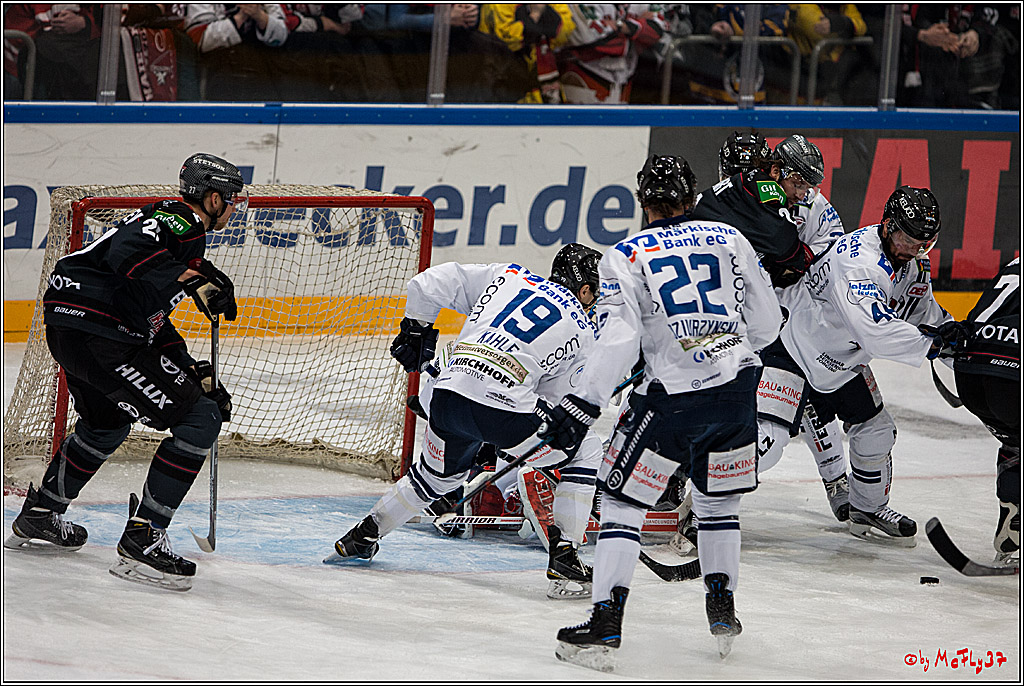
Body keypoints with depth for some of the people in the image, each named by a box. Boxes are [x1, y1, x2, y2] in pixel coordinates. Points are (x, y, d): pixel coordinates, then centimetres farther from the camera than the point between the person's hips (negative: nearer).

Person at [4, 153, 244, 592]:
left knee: (107, 423, 36)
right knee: (198, 420, -9)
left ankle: (39, 516, 48)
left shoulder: (172, 221, 25)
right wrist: (195, 281, -26)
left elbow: (154, 320, 30)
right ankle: (142, 539, -11)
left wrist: (196, 374, 26)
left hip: (66, 326, 11)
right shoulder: (184, 222, -7)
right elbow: (129, 251, -28)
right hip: (97, 330, -11)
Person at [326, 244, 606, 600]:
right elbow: (554, 396, 18)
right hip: (505, 407, -4)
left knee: (437, 475, 33)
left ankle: (362, 536, 42)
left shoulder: (506, 276, 21)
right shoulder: (582, 330, 14)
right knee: (585, 451, 17)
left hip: (449, 396, 4)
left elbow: (428, 284, 19)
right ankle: (564, 559, 7)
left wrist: (415, 329, 34)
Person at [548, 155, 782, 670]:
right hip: (738, 387, 4)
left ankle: (605, 625, -4)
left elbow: (619, 341, -12)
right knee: (718, 499, 25)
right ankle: (722, 608, 25)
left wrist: (582, 405, -9)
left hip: (672, 396, -4)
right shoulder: (730, 239, 10)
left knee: (622, 500, 5)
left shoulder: (626, 256, -1)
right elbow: (766, 323, 14)